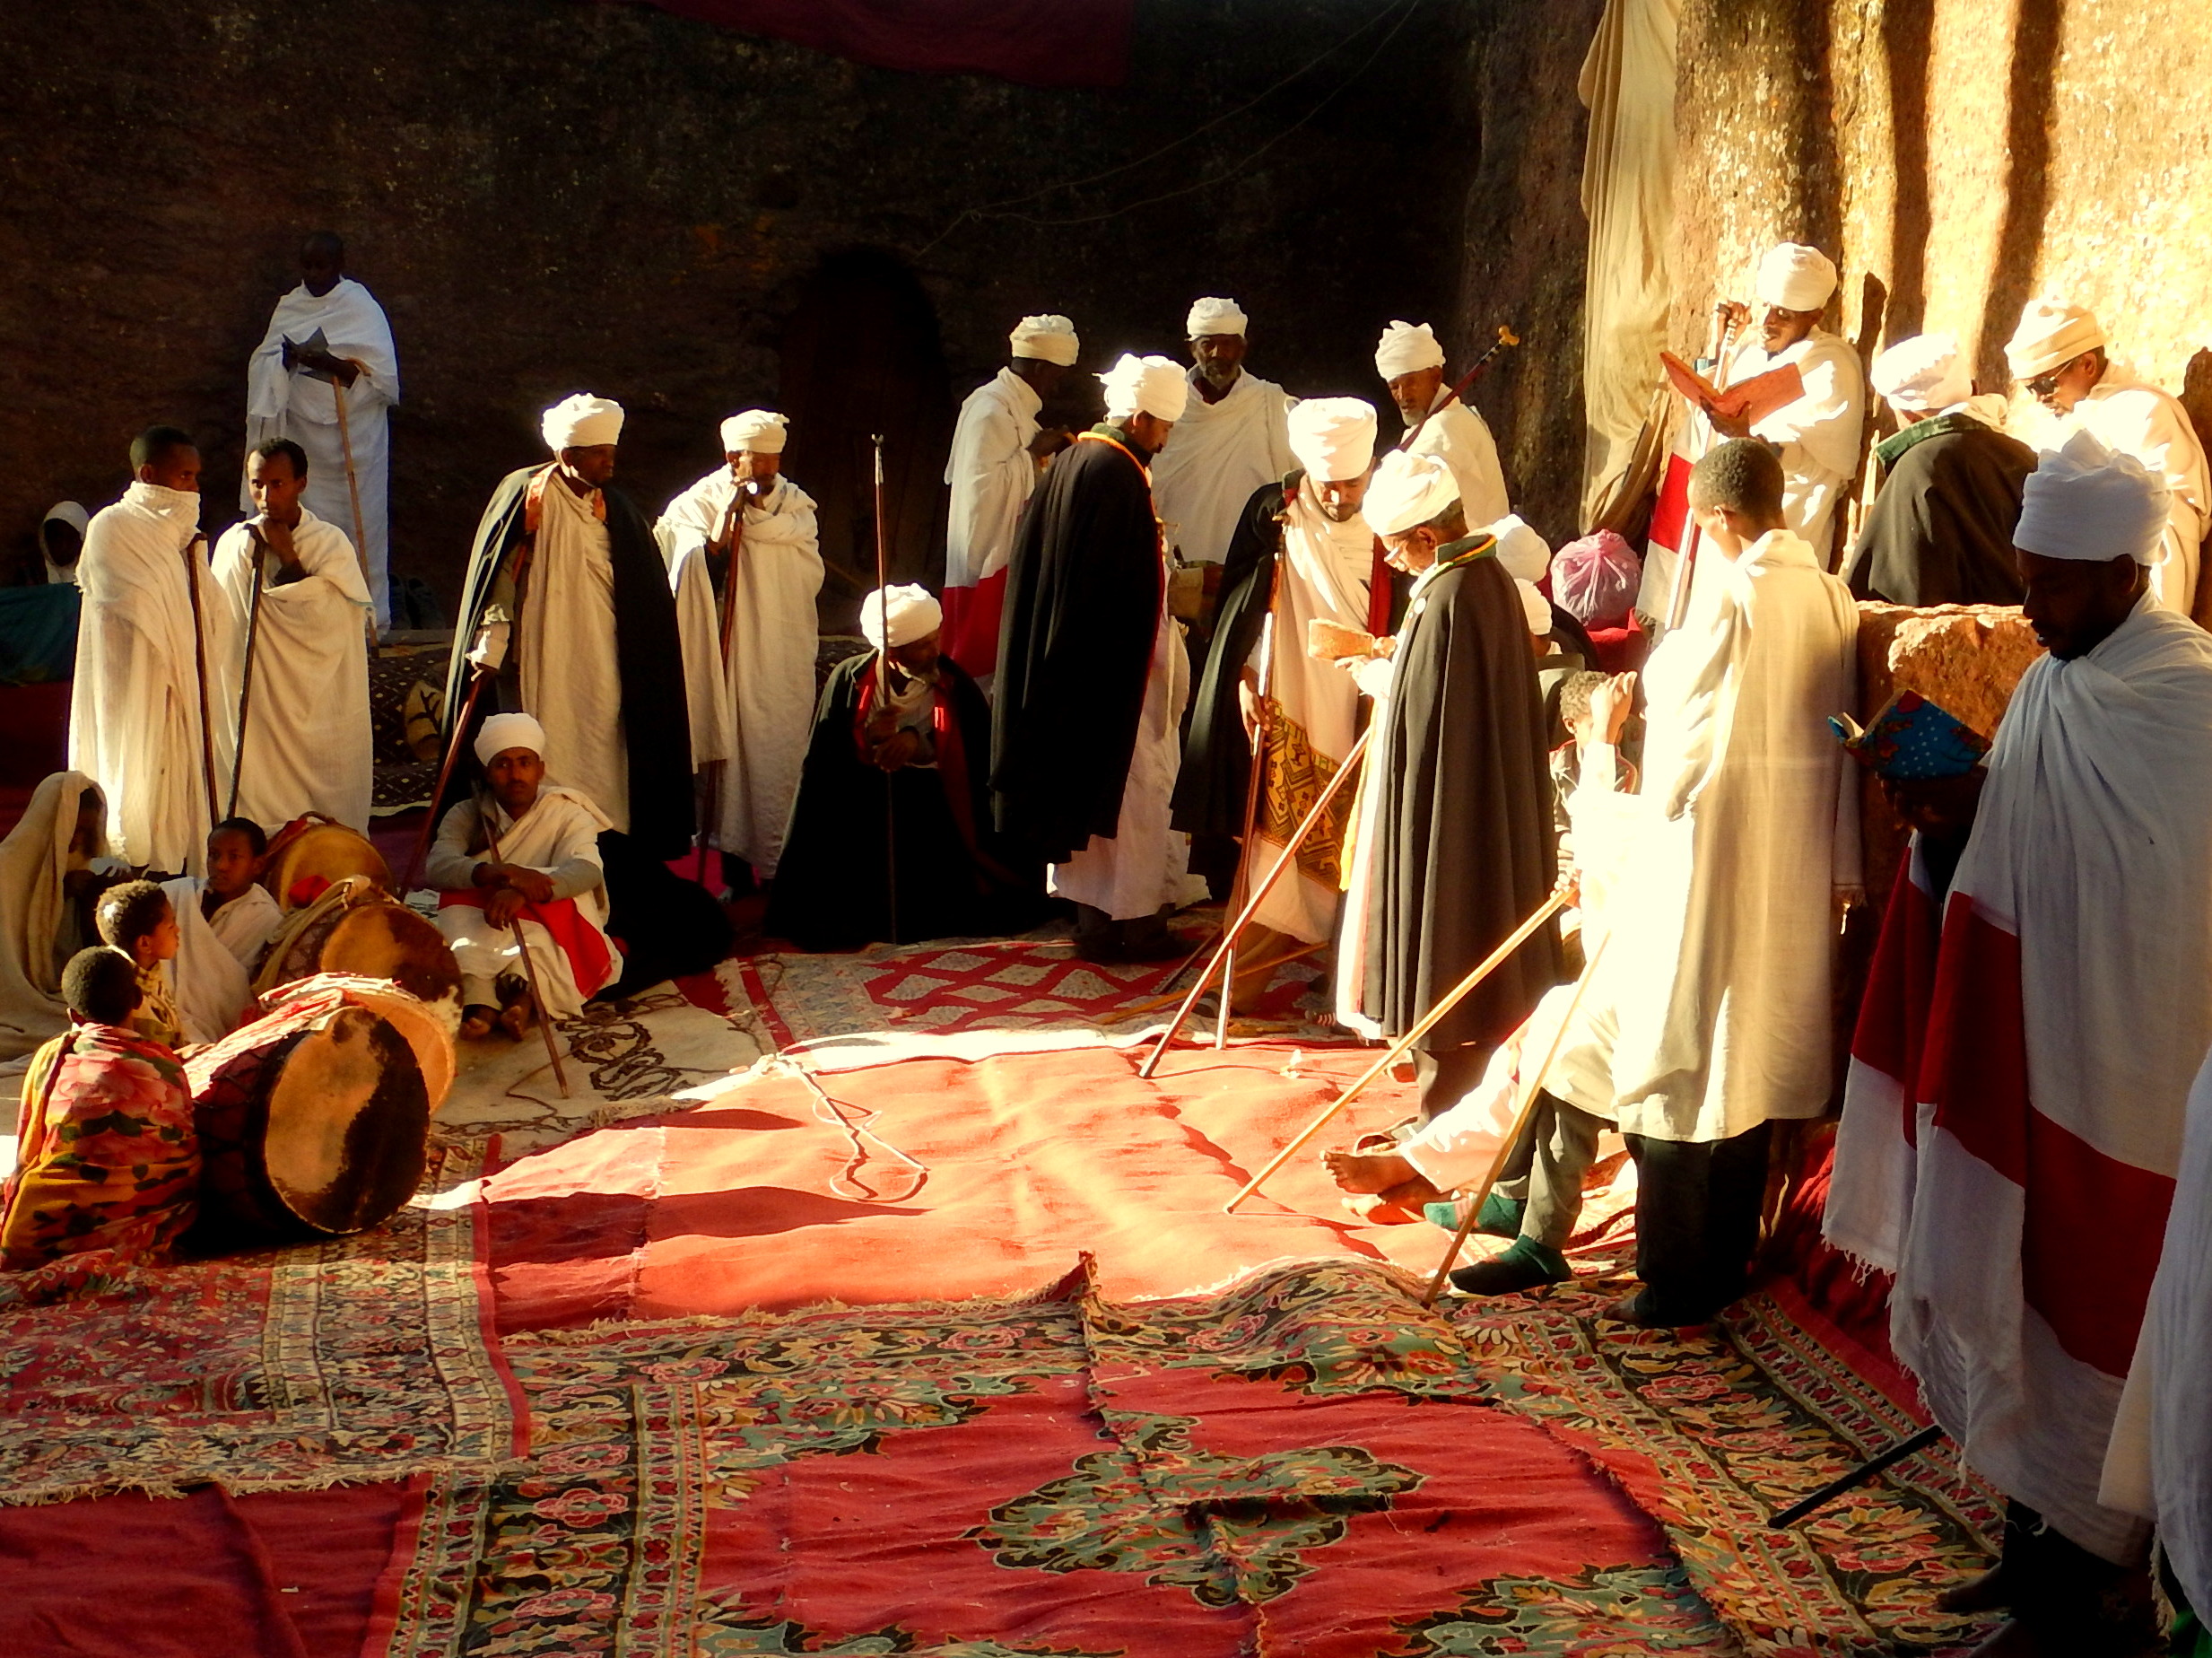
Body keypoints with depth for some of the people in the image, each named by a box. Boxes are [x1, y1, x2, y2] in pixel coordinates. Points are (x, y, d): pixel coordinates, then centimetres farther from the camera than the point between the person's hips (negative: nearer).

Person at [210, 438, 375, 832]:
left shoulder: (331, 543, -1)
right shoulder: (235, 544, 3)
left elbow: (327, 619, -14)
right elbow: (221, 630, 9)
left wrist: (286, 555, -13)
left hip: (321, 715, -1)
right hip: (259, 715, 1)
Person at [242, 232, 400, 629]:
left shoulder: (362, 307, -3)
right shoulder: (290, 307, 12)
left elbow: (382, 376, -11)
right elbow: (262, 364, 9)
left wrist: (323, 361, -22)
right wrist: (286, 358, -14)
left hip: (352, 438, -4)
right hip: (301, 431, 4)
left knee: (356, 525, -5)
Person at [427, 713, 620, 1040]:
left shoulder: (567, 813, 0)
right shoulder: (466, 816, 4)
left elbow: (586, 869, -23)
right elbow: (438, 865, -17)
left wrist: (522, 893, -42)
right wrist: (500, 873, -37)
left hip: (553, 935, -1)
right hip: (482, 932, 1)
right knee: (458, 900, -26)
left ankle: (527, 991, -50)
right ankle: (478, 996, -46)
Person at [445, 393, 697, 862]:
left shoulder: (616, 509, 9)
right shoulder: (525, 497, -3)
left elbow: (646, 597, 13)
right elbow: (498, 579, -3)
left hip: (602, 671, 4)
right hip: (543, 673, -4)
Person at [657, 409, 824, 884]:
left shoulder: (795, 504, 7)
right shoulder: (699, 504, -1)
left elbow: (810, 574, -6)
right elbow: (700, 581, -13)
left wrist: (762, 517, -11)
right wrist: (727, 515, -20)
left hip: (785, 662, 2)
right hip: (734, 657, -2)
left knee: (783, 762, 1)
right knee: (734, 752, 1)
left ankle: (780, 866, 10)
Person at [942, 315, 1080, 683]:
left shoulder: (1015, 405, 13)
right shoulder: (991, 410, -17)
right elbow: (985, 480, -25)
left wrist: (1046, 451, 8)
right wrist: (1033, 452, -18)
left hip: (1010, 549, 10)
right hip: (989, 554, -10)